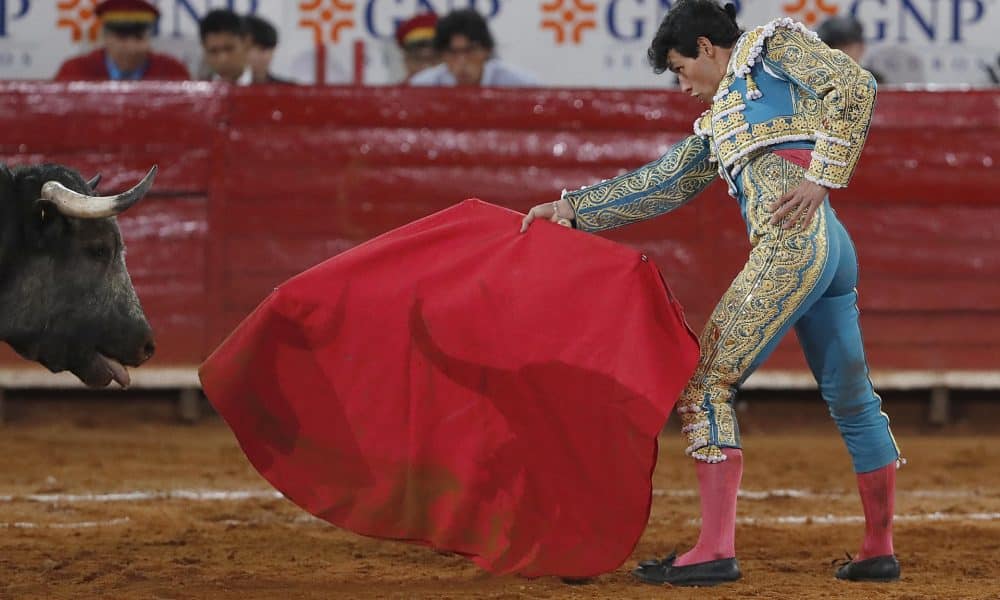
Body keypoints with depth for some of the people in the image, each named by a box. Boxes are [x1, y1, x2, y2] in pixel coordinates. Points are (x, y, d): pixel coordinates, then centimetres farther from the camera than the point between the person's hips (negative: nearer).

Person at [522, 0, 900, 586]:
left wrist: (821, 177, -12)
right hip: (835, 252, 10)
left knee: (708, 383, -9)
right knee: (854, 403, 16)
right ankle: (880, 550, 25)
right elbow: (661, 184, 32)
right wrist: (572, 208, 30)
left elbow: (855, 85, -4)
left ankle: (715, 550, -14)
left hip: (792, 245, -10)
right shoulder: (718, 125, 30)